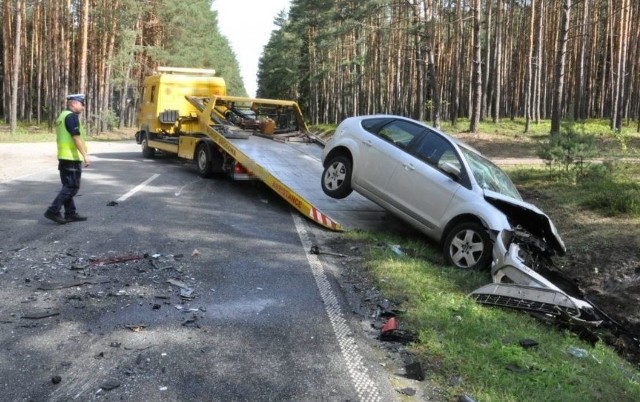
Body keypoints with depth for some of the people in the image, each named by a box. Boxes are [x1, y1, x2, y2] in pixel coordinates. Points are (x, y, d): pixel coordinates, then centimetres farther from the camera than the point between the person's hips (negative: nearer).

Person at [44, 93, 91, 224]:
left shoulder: (62, 116, 18)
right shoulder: (72, 116, -12)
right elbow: (76, 137, -20)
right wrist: (85, 155, -21)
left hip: (64, 157, 10)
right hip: (72, 158, -10)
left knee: (68, 186, 12)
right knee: (72, 187, -7)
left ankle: (70, 213, 16)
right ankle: (53, 211, -9)